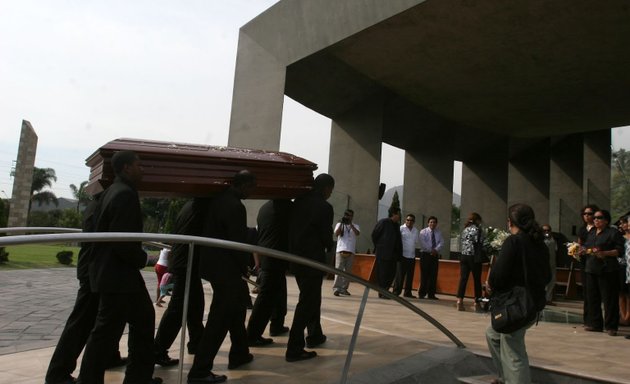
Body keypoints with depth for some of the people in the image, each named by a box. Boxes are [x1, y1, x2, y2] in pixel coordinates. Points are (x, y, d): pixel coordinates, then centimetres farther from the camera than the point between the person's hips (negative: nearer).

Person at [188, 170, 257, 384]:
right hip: (226, 268, -10)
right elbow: (238, 242, -20)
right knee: (220, 318, -1)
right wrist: (244, 268, -5)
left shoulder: (219, 199, 7)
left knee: (237, 306, 23)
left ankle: (239, 354, 36)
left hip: (216, 264, 10)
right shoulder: (235, 206, -21)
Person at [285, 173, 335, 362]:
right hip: (313, 260, -8)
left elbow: (292, 228, 9)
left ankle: (314, 335, 36)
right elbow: (326, 236, -11)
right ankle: (294, 349, 1)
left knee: (311, 298, 22)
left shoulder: (298, 201, 6)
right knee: (307, 303, -1)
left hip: (296, 258, 8)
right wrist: (329, 247, 10)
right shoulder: (324, 207, -14)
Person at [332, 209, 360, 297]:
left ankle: (344, 289, 9)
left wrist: (350, 224, -12)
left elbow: (357, 233, -7)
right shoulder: (339, 224, 13)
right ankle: (336, 288, -12)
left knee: (348, 271, 3)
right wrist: (341, 223, -9)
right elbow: (336, 234, -4)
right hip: (341, 250, -2)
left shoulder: (355, 226, 14)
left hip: (351, 251, 2)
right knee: (339, 269, -9)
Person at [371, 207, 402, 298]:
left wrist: (399, 253, 6)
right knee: (382, 273, -3)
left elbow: (398, 239, 15)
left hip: (393, 253, 7)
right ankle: (382, 293, 4)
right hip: (383, 253, -7)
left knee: (392, 272, 6)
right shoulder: (383, 222, -5)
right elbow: (374, 235, -4)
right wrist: (377, 247, -1)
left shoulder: (396, 225, 15)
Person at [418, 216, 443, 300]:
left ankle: (431, 294, 8)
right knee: (424, 275, -3)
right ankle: (421, 293, 5)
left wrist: (436, 250, -16)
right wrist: (431, 250, -17)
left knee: (433, 275, 2)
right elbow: (423, 243, -10)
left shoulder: (438, 233, 12)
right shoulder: (423, 232, 2)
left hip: (435, 255, 3)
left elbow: (441, 243, 1)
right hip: (425, 254, -3)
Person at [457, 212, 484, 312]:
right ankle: (476, 303, 8)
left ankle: (459, 301, -4)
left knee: (463, 279, 2)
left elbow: (463, 243, 11)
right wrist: (480, 258, -3)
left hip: (464, 256, 5)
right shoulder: (477, 229, -6)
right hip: (474, 257, -5)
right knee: (477, 280, 4)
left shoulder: (465, 230, 13)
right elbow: (479, 244, -10)